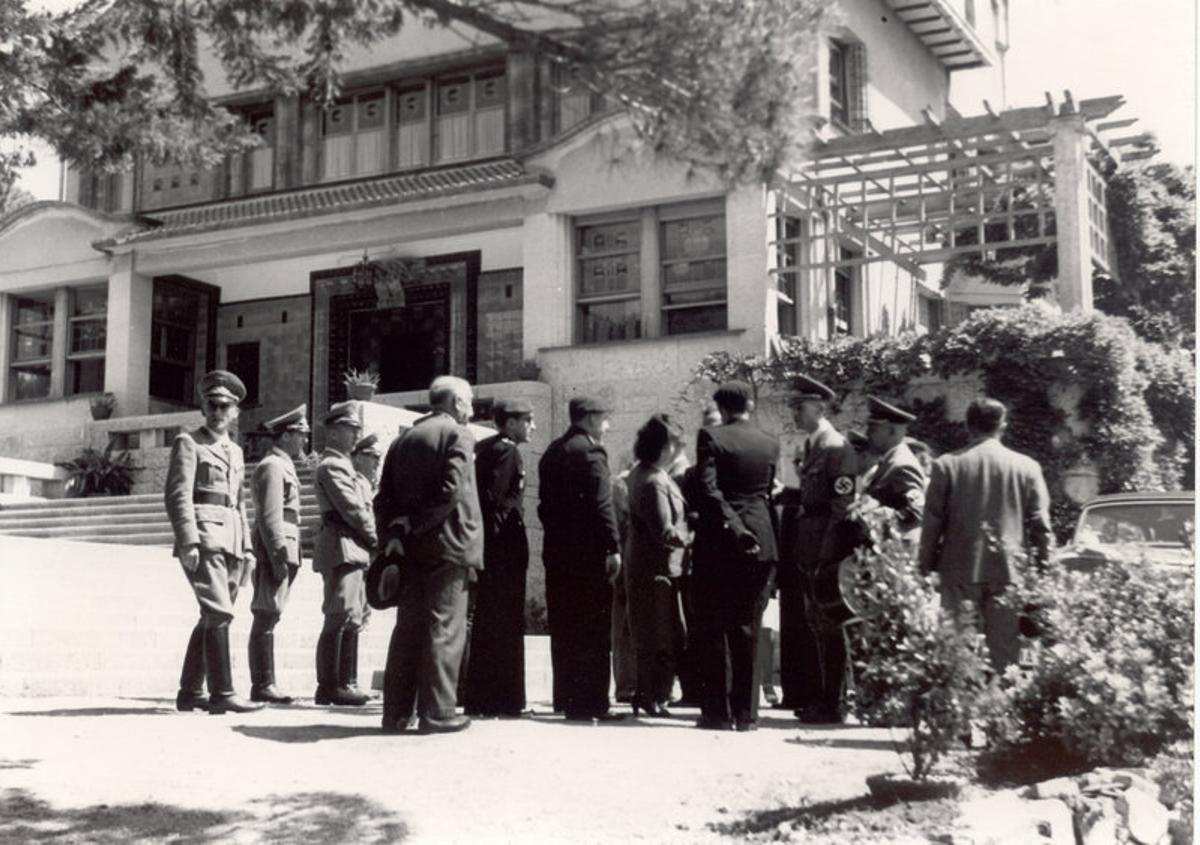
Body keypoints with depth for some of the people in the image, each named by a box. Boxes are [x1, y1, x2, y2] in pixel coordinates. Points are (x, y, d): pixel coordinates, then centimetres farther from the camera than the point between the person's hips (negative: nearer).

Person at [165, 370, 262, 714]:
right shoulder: (188, 443, 1)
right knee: (219, 614, -16)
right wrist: (188, 541, -19)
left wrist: (247, 549, 17)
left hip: (229, 542, 8)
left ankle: (189, 693, 17)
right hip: (202, 538, -8)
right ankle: (221, 694, -16)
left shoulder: (235, 451, 22)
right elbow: (177, 495, -9)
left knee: (212, 618, 9)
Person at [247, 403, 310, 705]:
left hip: (283, 549, 10)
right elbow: (270, 516, -17)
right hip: (275, 548, -10)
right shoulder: (272, 466, -10)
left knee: (268, 618, 10)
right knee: (266, 617, -8)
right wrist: (279, 555, -21)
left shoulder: (284, 466, 22)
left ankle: (265, 684, 13)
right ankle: (262, 686, -7)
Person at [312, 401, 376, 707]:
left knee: (351, 619, 10)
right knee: (340, 617, -10)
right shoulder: (332, 466, -9)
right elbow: (352, 510, -15)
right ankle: (329, 686, -8)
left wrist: (373, 542, 7)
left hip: (355, 549, 10)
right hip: (342, 547, -10)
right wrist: (378, 540, -6)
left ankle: (344, 682, 14)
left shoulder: (343, 465, 22)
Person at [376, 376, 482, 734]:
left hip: (411, 547, 6)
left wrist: (393, 535, 1)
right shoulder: (457, 434, -5)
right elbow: (452, 490, -18)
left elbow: (384, 496, 8)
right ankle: (437, 713, -1)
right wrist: (416, 523, -11)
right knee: (444, 629, -2)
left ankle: (396, 711, 12)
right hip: (447, 545, -6)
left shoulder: (404, 439, 15)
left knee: (408, 628, 10)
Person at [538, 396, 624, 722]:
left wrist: (555, 534, 17)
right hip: (587, 550, -8)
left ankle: (566, 697, 16)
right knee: (593, 629, -3)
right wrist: (614, 548, -15)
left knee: (564, 628, 11)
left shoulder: (552, 452, 15)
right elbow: (601, 504, -16)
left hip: (556, 549, 8)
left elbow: (545, 502, 15)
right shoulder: (590, 451, -10)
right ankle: (590, 701, -3)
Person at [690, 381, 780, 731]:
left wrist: (733, 527, -14)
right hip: (760, 543, 4)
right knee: (748, 630, 8)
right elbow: (768, 493, 12)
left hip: (718, 544, -4)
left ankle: (718, 711, 4)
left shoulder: (711, 437, -6)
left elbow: (708, 489, -15)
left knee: (712, 630, 5)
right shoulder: (770, 443, 7)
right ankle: (746, 712, 8)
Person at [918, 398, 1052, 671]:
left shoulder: (947, 465, -1)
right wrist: (1041, 567, 11)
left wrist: (926, 566, 8)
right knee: (1005, 654, 4)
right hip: (1009, 573, 1)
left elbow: (932, 522, 0)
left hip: (961, 570, 0)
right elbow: (1040, 525, 3)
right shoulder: (1027, 467, 1)